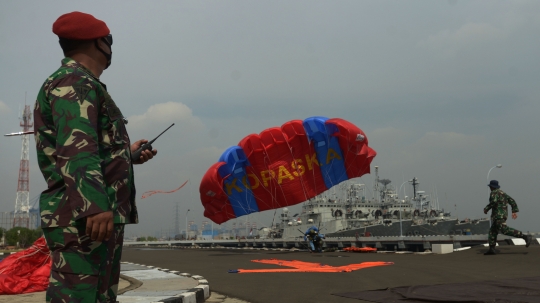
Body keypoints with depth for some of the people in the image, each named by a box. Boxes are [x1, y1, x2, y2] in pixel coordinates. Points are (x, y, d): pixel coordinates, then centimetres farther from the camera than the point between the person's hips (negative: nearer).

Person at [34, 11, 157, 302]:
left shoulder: (81, 84, 25)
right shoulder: (73, 82, -8)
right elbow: (75, 150, -23)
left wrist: (126, 153, 33)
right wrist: (95, 205, -33)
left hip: (100, 214, 11)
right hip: (81, 217, -11)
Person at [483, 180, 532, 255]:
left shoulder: (494, 193, -6)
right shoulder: (502, 193, 21)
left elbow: (494, 202, -23)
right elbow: (512, 201, 16)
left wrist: (486, 208, -11)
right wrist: (514, 211, 13)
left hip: (498, 214, -10)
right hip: (504, 214, 10)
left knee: (505, 230, -21)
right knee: (492, 231, 11)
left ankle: (525, 237, -27)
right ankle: (492, 249, 6)